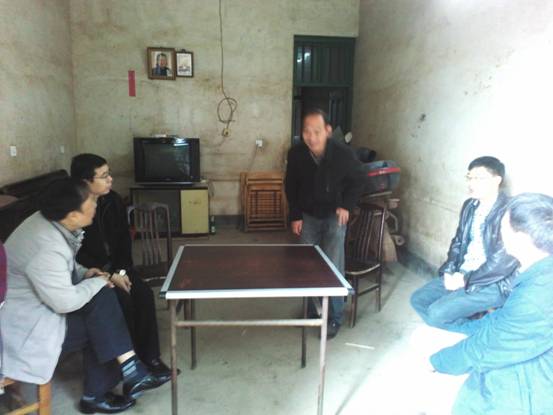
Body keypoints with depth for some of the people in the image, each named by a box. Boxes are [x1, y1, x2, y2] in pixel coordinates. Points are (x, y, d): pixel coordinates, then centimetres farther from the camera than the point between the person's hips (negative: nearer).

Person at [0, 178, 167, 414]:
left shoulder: (48, 222, -4)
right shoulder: (47, 249, -33)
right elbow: (66, 303, -26)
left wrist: (84, 273, -3)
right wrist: (98, 282, -11)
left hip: (35, 302, 9)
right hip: (23, 326, -9)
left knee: (101, 299, -2)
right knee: (102, 324, -11)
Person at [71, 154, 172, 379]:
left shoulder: (113, 200, -1)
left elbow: (124, 239, 5)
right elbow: (75, 254, -19)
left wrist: (122, 270, -9)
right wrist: (108, 274, -23)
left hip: (115, 267, 5)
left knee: (144, 294, -16)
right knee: (122, 299, -26)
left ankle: (149, 356, -2)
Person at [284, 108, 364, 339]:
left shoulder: (343, 153, -22)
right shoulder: (296, 153, -16)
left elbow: (357, 181, -3)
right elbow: (290, 186, 0)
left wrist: (346, 206, -14)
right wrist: (295, 216, -2)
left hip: (334, 216, -2)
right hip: (308, 216, 3)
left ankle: (334, 318, 11)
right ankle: (308, 311, 29)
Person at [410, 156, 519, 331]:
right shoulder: (470, 205, 8)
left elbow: (504, 262, -22)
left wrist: (466, 279, -17)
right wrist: (449, 271, -2)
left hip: (491, 284, -8)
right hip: (460, 274, 8)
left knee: (437, 313, -21)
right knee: (418, 299, 2)